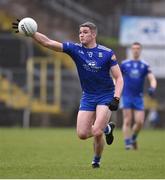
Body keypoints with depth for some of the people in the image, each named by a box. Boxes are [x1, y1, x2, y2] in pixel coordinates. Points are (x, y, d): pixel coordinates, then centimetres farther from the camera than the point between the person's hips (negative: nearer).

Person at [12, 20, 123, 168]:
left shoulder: (107, 53, -9)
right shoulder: (75, 49, -4)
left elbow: (119, 78, -7)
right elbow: (48, 42, -10)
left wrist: (116, 99, -21)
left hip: (106, 96, -4)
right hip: (88, 96, 4)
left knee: (97, 132, -18)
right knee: (82, 134, -4)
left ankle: (97, 160, 12)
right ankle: (106, 129, 28)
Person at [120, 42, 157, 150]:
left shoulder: (144, 65, 6)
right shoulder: (125, 64, 5)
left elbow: (152, 79, -2)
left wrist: (152, 88, -22)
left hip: (138, 98, 1)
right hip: (126, 97, -1)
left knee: (140, 122, -7)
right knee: (127, 121, -9)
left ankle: (133, 138, 19)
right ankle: (128, 143, -6)